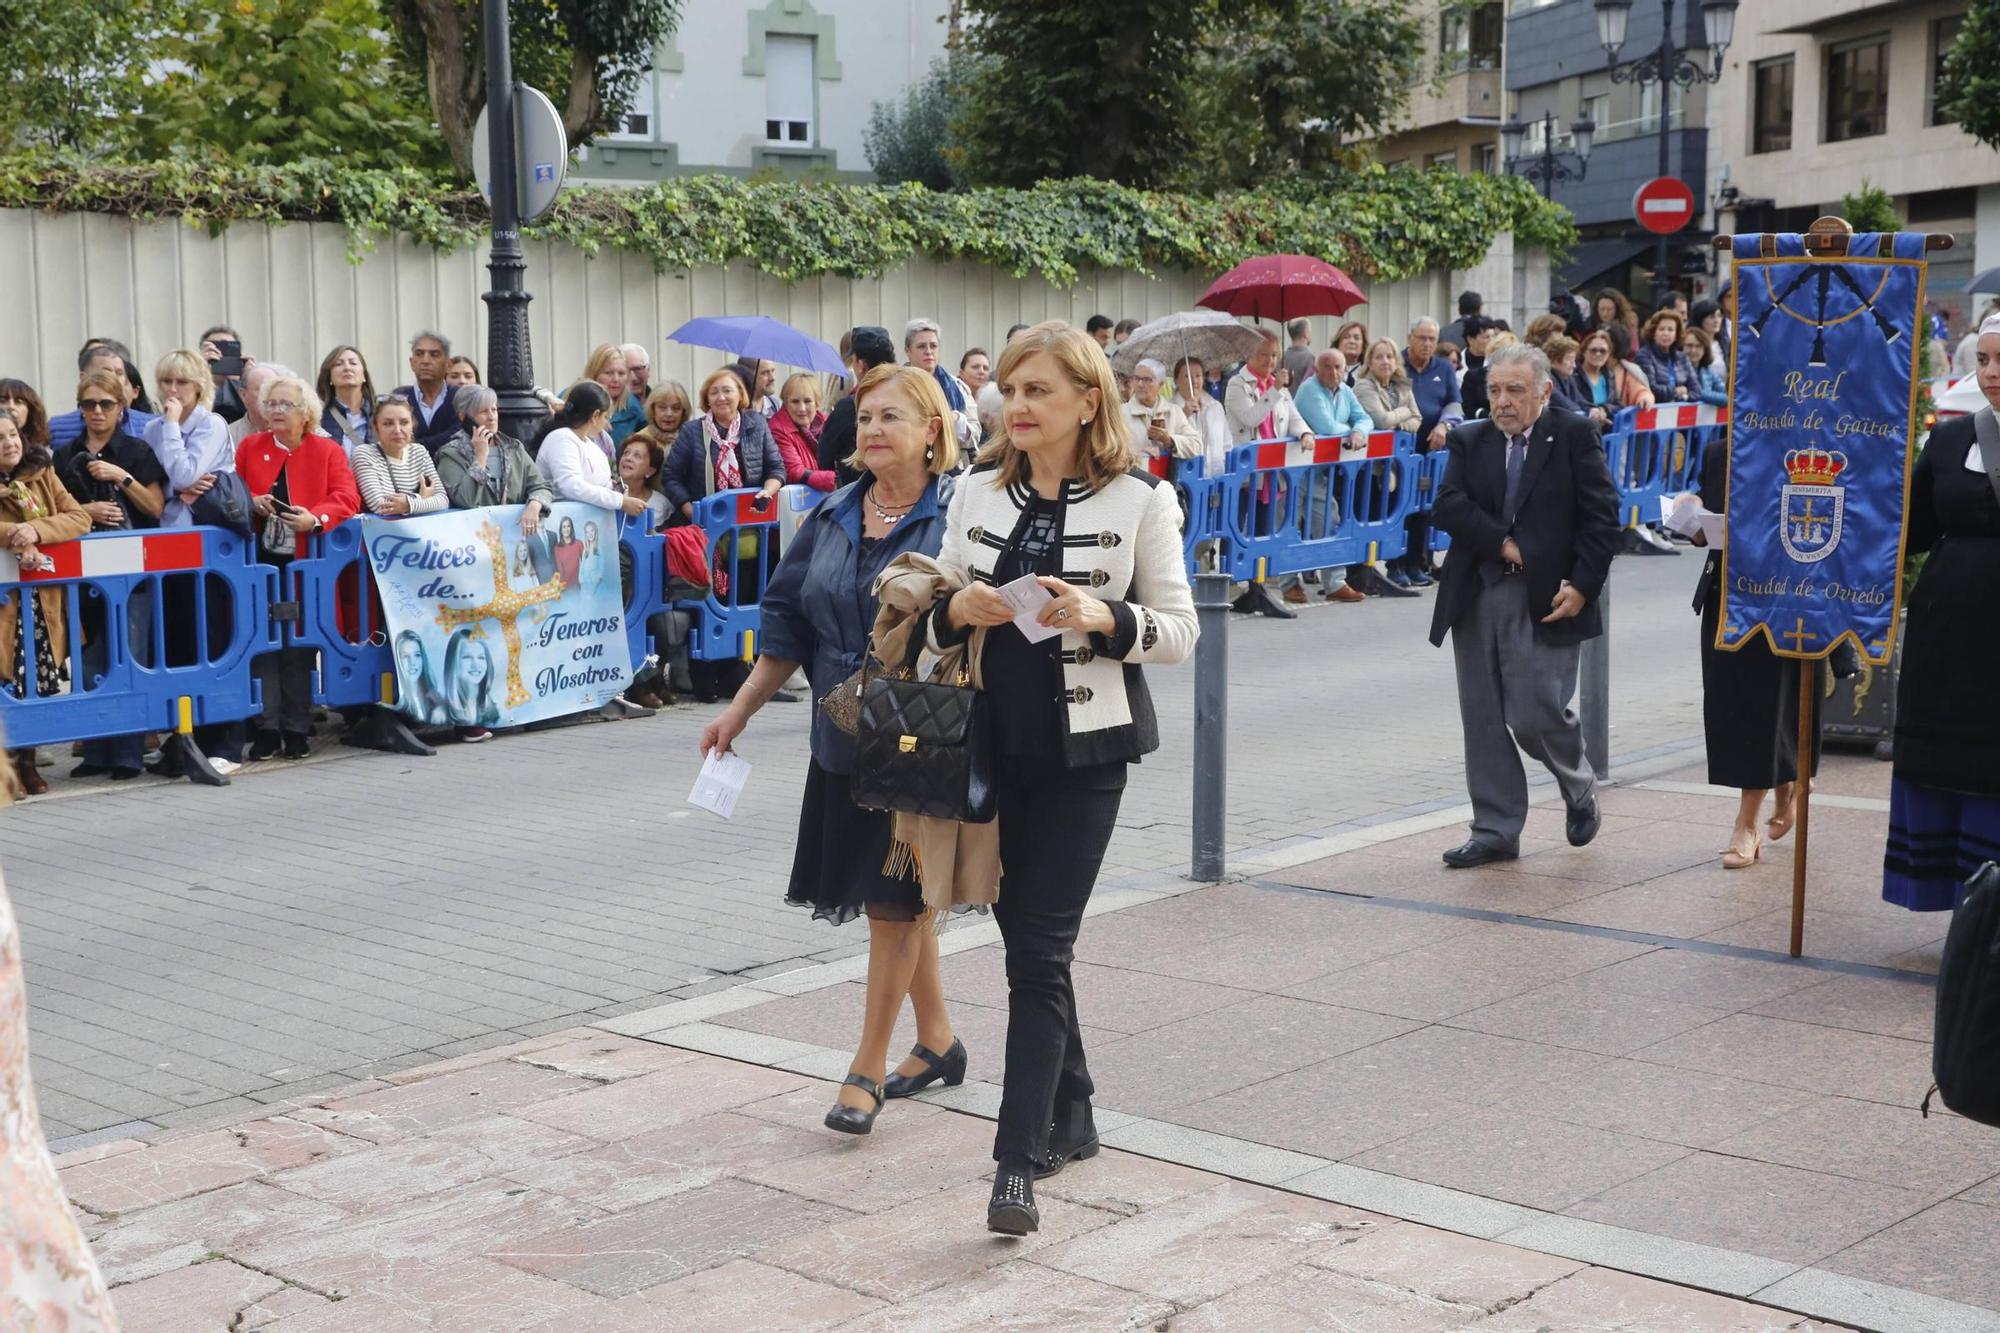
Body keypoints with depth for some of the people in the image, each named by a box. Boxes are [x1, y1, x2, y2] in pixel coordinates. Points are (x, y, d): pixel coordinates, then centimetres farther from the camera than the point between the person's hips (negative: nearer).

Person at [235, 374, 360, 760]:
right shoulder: (249, 447, 11)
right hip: (261, 558, 1)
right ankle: (267, 727, 1)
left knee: (300, 642, 3)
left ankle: (297, 729, 9)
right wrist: (250, 502, -12)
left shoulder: (328, 451, 5)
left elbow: (347, 499, -7)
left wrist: (315, 518, -23)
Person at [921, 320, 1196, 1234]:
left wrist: (1104, 619, -21)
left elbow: (1180, 631, -3)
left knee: (1039, 950, -10)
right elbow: (939, 618, 12)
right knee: (1023, 931, 12)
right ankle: (1070, 1115, 30)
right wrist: (959, 610, -11)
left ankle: (1019, 1161, -9)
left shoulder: (1139, 501, -5)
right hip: (995, 741, 5)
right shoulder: (976, 493, 6)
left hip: (1085, 749, -5)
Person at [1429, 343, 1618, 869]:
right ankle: (1495, 832, 15)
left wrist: (1582, 584, -11)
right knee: (1483, 721, 5)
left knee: (1536, 715, -9)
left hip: (1546, 600, -4)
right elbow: (1448, 506, -2)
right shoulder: (1468, 441, 10)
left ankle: (1579, 790, 23)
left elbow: (1601, 515, -3)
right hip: (1477, 598, 4)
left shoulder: (1573, 437, 0)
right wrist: (1503, 544, -12)